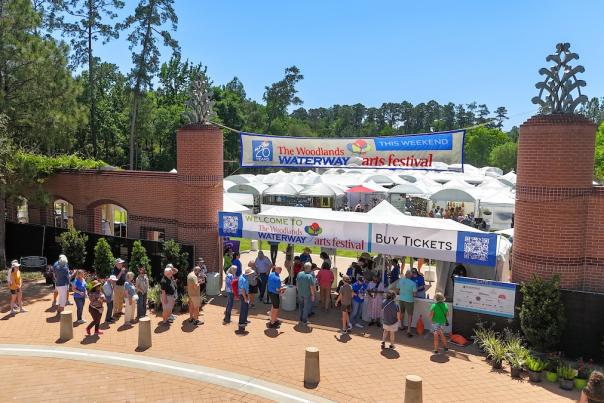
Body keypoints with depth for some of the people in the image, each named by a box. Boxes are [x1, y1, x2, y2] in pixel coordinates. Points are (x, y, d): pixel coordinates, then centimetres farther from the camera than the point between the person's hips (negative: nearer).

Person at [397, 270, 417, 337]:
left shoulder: (400, 280, -6)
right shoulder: (413, 283, -19)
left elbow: (397, 290, 6)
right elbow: (414, 294, -14)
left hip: (401, 299, 5)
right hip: (409, 300, -5)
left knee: (401, 313, 23)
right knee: (410, 315, 6)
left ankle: (401, 326, 41)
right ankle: (408, 331, 1)